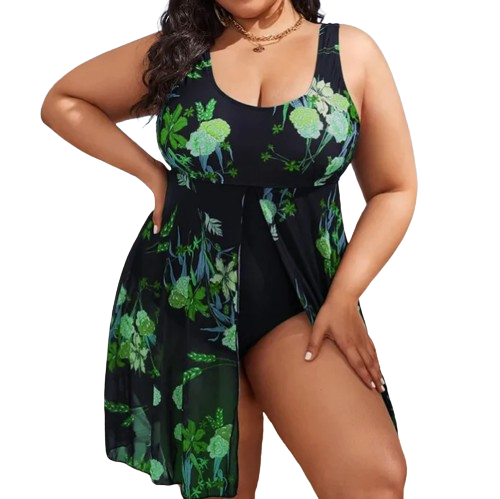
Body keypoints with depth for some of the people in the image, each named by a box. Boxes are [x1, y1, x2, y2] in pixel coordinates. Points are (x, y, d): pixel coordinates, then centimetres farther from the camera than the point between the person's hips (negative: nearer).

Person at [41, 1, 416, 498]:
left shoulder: (351, 51, 3)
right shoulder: (177, 48, 6)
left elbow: (394, 190, 4)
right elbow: (61, 101, 16)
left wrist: (344, 295, -8)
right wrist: (152, 173, 2)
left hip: (300, 301, 0)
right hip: (182, 297, 1)